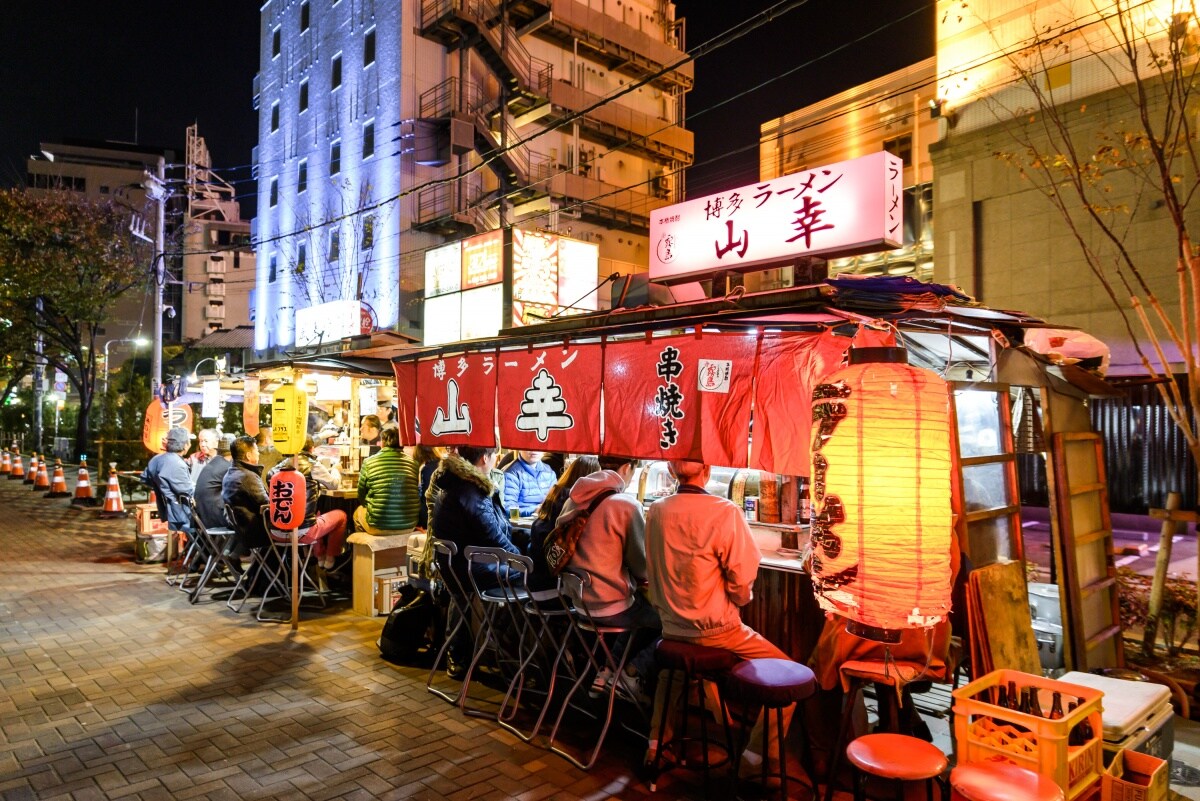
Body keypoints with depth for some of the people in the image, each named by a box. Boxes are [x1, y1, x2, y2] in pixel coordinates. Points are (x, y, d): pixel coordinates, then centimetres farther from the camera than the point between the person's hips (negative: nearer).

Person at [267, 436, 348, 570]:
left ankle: (320, 557, 42)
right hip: (304, 531, -6)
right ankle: (330, 559, 30)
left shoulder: (283, 464, 0)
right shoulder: (313, 466, -11)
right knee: (340, 515, 21)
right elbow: (333, 484, 5)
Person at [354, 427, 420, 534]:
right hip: (409, 526, 2)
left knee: (358, 512, 29)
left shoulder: (369, 462, -6)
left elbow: (361, 497, 5)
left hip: (379, 527, -2)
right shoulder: (412, 462, 0)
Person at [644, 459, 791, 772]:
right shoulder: (725, 512, -20)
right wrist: (741, 598, 4)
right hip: (715, 631, -6)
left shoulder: (656, 512, -3)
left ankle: (657, 742, 36)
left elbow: (653, 573, 7)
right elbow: (742, 582, -17)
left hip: (671, 628, 6)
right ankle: (757, 757, 9)